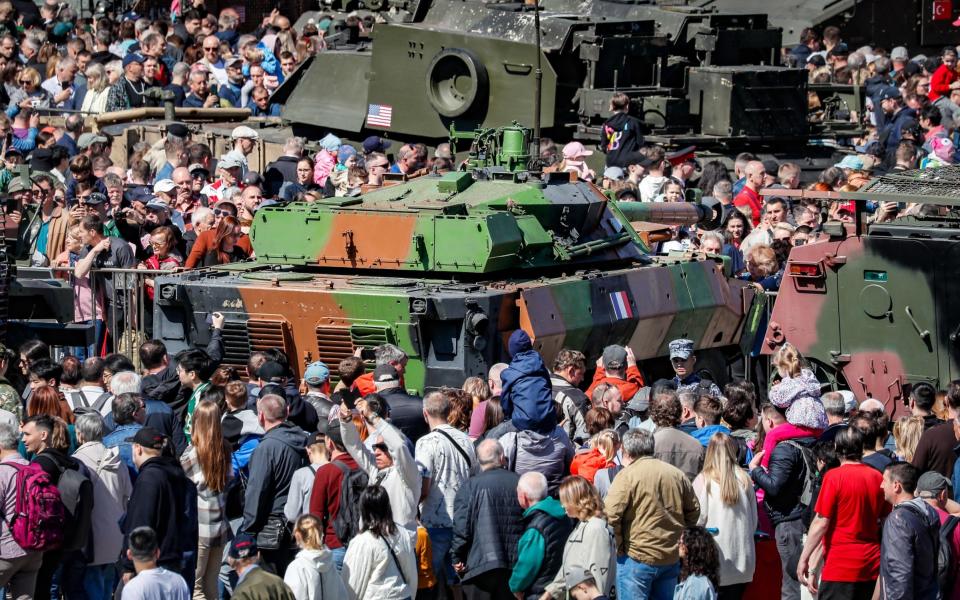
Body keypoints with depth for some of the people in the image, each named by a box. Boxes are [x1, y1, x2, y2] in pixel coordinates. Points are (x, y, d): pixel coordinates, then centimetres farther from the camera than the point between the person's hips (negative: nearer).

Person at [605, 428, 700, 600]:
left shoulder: (627, 476, -11)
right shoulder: (677, 474, 7)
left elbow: (610, 515, -18)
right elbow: (694, 510, 15)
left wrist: (619, 546, -5)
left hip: (637, 558, -6)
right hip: (672, 558, 6)